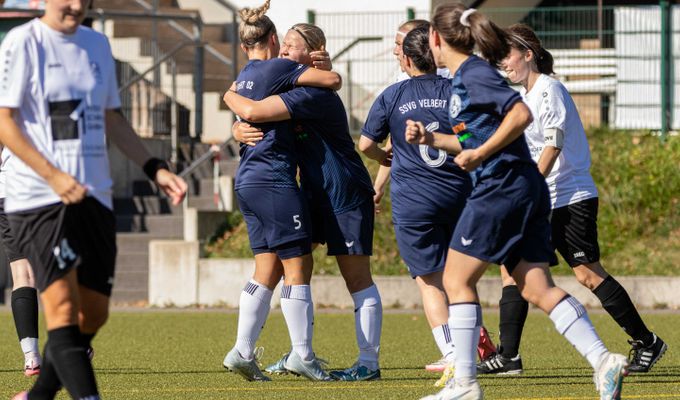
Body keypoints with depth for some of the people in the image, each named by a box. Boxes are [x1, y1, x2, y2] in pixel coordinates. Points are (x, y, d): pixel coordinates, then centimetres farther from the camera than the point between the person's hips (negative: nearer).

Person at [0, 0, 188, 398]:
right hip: (39, 199, -7)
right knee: (63, 307, -17)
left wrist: (155, 168, 12)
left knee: (93, 313, 7)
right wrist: (54, 176, -21)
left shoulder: (97, 45, 15)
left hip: (95, 197, 7)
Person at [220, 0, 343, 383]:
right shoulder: (278, 68, -9)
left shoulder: (243, 77, 14)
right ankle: (302, 354, -4)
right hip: (274, 179, -8)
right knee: (298, 265, -4)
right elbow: (333, 79, -12)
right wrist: (329, 78, 9)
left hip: (248, 181, 9)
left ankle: (243, 351, 4)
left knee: (267, 270, 10)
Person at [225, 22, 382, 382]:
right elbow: (248, 121, 13)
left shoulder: (313, 95, -24)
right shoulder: (289, 89, 8)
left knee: (357, 277, -5)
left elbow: (253, 111, -30)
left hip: (347, 196, -10)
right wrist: (240, 131, -12)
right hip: (314, 192, 10)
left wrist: (231, 96, -8)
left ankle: (369, 362, -1)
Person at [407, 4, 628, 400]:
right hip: (525, 189, 9)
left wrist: (480, 155, -16)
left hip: (502, 186, -9)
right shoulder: (463, 77, 19)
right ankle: (603, 361, -8)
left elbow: (521, 114, -21)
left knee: (457, 278, -1)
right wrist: (431, 139, 20)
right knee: (537, 288, 3)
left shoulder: (474, 73, -10)